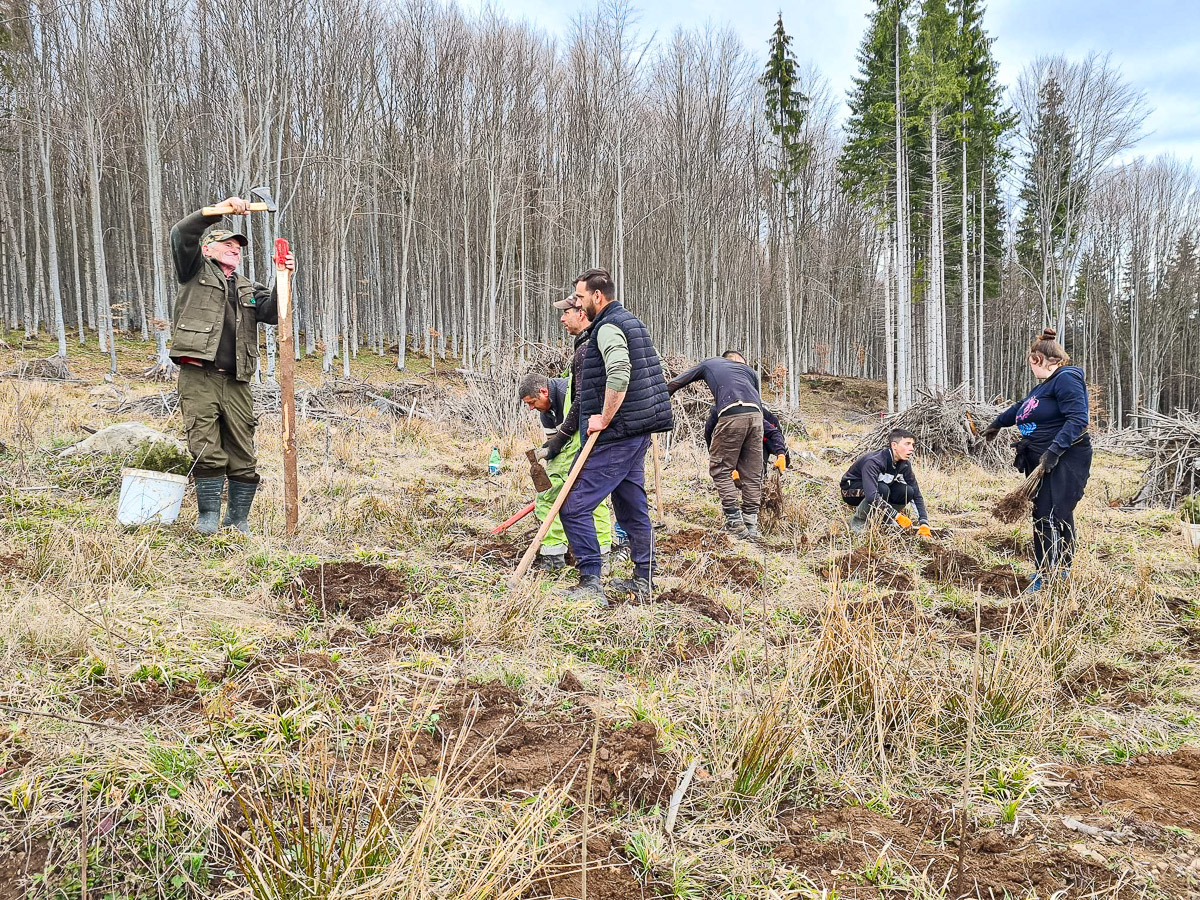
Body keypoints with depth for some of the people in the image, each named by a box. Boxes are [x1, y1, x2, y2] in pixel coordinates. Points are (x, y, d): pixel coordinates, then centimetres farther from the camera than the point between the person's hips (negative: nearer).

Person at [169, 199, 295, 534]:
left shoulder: (248, 290, 25)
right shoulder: (196, 271, 14)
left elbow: (274, 312, 7)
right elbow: (180, 234, -3)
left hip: (236, 384, 4)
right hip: (198, 379, -4)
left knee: (243, 459, 1)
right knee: (207, 452, -9)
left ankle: (238, 522, 11)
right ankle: (208, 519, 2)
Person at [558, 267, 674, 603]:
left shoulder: (609, 327, -12)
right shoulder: (631, 322, 20)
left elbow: (618, 375, -30)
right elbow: (652, 373, 25)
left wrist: (605, 418, -20)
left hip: (615, 436, -11)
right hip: (638, 434, 11)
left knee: (574, 507, -8)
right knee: (633, 507, 15)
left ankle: (591, 583, -8)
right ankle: (642, 582, 22)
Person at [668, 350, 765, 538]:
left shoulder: (709, 364, 30)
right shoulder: (749, 370, 34)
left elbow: (675, 383, 30)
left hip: (731, 416, -3)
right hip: (755, 415, 3)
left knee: (720, 469, 5)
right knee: (752, 472, 10)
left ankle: (735, 522, -3)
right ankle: (751, 524, 11)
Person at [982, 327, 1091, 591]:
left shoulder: (1067, 379, -11)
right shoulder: (1045, 386, 21)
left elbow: (1077, 419, -22)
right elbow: (1022, 408, 39)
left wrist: (1054, 451, -28)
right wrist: (997, 423, 53)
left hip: (1064, 463, -10)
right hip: (1043, 463, 10)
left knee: (1055, 517, -13)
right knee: (1042, 517, 10)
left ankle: (1056, 576, -11)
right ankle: (1044, 574, 17)